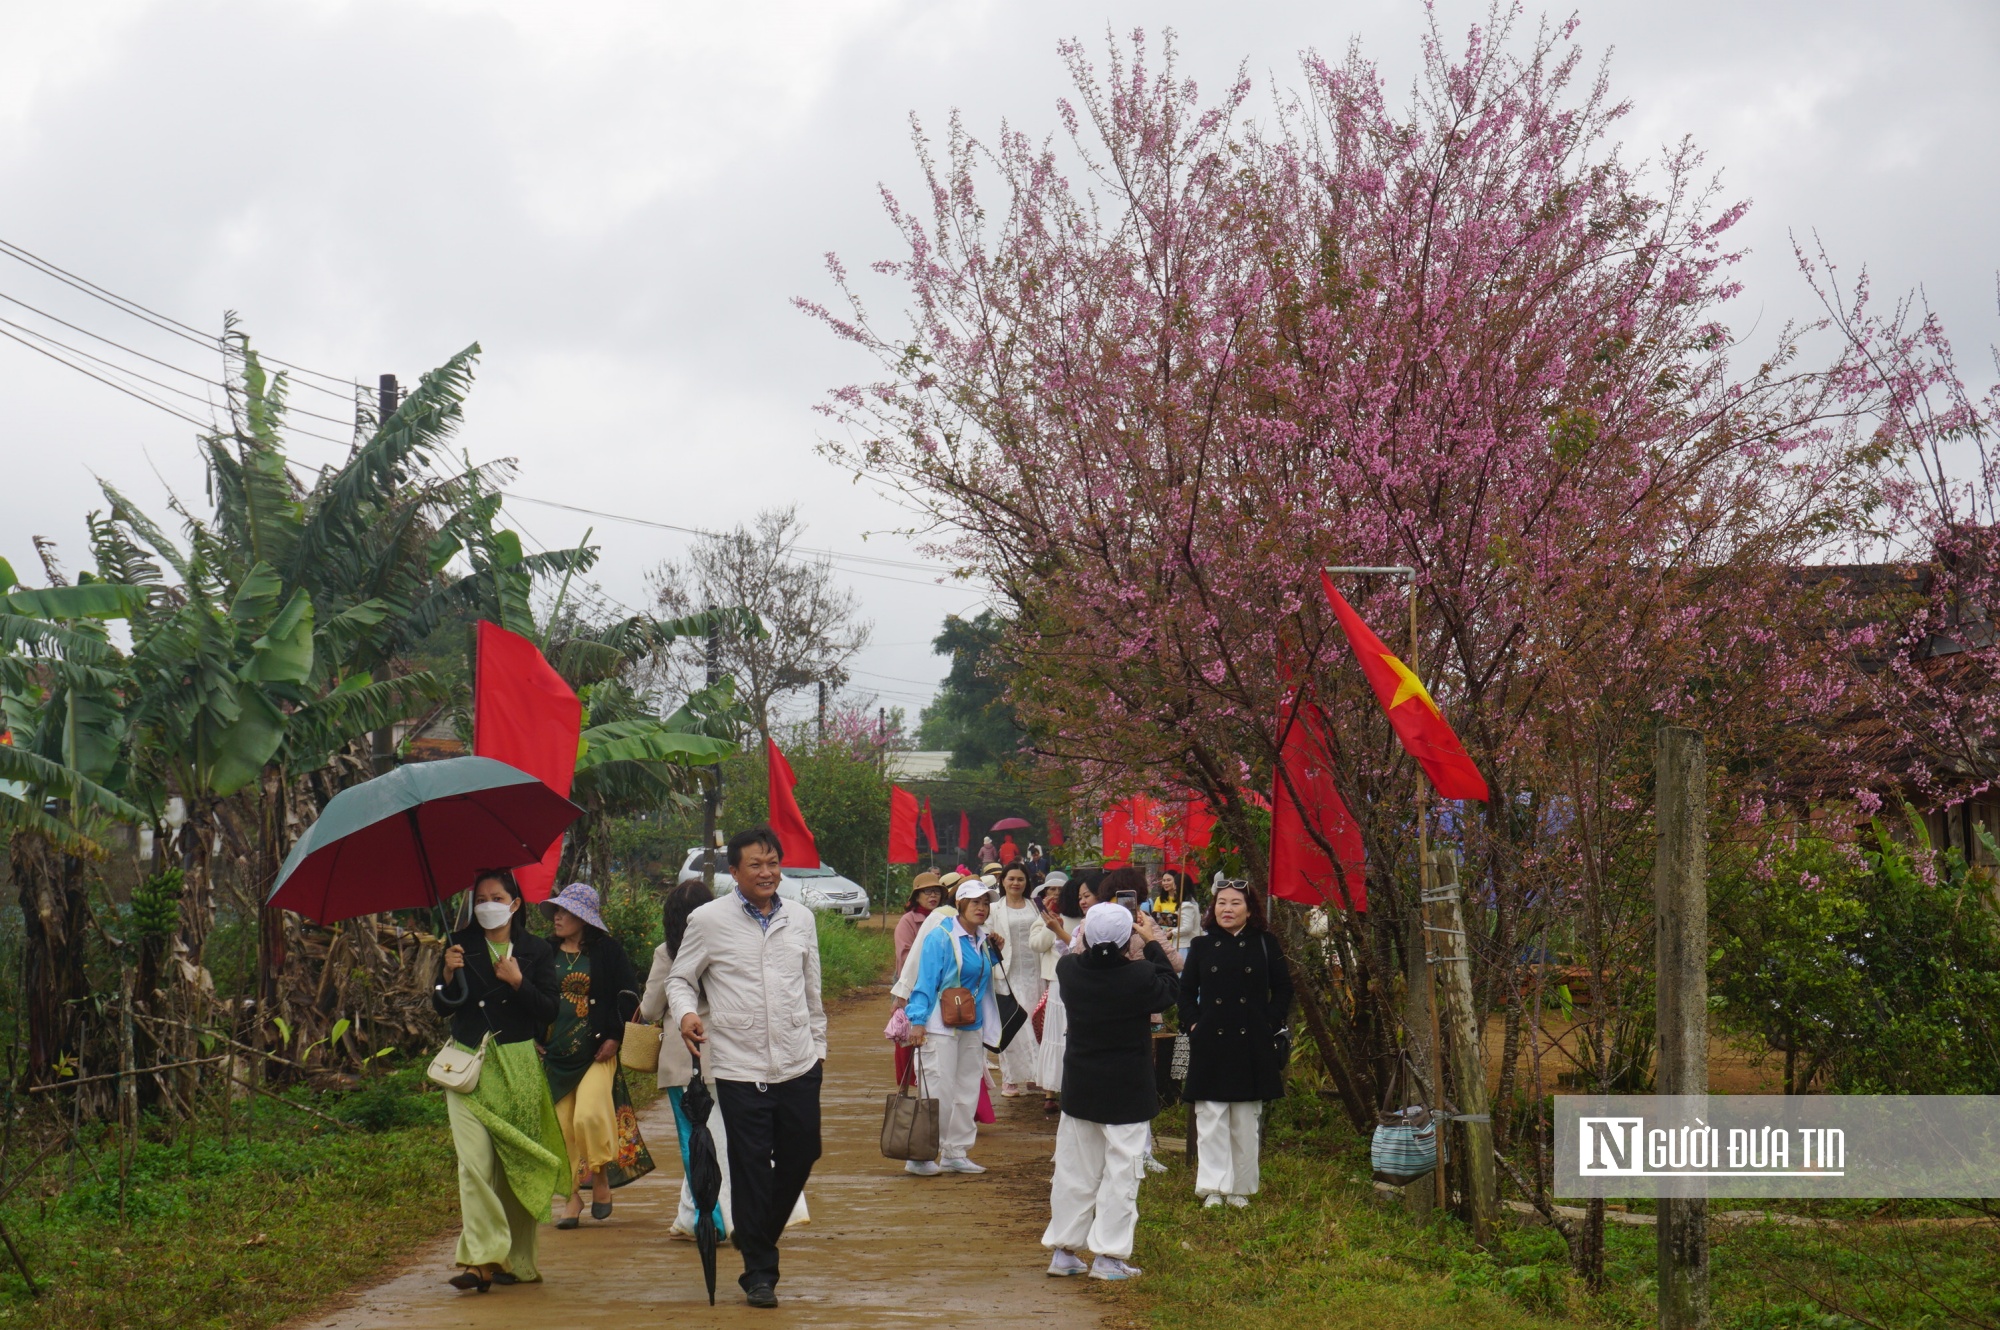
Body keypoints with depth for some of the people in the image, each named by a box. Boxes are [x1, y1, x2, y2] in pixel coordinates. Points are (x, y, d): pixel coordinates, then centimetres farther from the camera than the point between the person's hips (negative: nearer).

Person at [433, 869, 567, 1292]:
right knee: (474, 1162, -13)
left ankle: (515, 1260, 12)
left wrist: (518, 983, -13)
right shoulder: (462, 945, 7)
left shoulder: (536, 951, 6)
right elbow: (442, 1008, 6)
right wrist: (450, 975, -12)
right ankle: (481, 1257, -19)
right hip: (469, 1065, 0)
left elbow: (549, 1012, 0)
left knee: (516, 1165, 2)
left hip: (518, 1066, 0)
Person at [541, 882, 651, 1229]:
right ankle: (573, 1197, 11)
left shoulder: (607, 950, -1)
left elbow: (628, 995, 0)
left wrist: (614, 1037, -8)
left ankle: (601, 1178, 5)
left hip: (596, 1050, -4)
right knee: (562, 1126, 2)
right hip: (556, 1053, 4)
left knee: (589, 1116, -18)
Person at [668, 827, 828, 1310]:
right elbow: (680, 978, 6)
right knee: (750, 1171, 0)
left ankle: (760, 1237, 35)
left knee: (799, 1157, 10)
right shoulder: (708, 920, -2)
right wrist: (686, 1013, -14)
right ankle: (758, 1272, 11)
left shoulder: (800, 918, 9)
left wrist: (818, 1043, 21)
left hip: (798, 1065, 4)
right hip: (738, 1067, -4)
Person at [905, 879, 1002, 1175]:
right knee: (938, 1092, -8)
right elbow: (925, 981, -12)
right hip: (941, 1026, -7)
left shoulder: (982, 941, 12)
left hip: (972, 1027, 8)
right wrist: (918, 1021, -19)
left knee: (968, 1090, 10)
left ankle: (955, 1153, 19)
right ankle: (920, 1156, 0)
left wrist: (995, 953, 9)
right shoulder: (941, 937, -9)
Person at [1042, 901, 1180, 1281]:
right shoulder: (1140, 976, -21)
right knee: (1121, 1171, 4)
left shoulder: (1069, 970, -11)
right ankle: (1109, 1254, 3)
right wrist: (1152, 943, 6)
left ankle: (1063, 1249, 19)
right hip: (1128, 1093, -4)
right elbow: (1168, 989, 1)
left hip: (1078, 1089, 4)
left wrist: (1085, 940, 13)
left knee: (1074, 1170, 14)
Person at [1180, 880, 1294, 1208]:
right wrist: (1193, 1024, -2)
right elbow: (1186, 991, 12)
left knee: (1245, 1120, 5)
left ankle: (1241, 1188, 14)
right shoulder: (1202, 946, 7)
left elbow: (1282, 989, 8)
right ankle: (1213, 1187, -1)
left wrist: (1270, 1024, -3)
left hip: (1252, 1045, 0)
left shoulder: (1264, 944, 4)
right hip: (1211, 1043, 0)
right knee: (1210, 1119, -4)